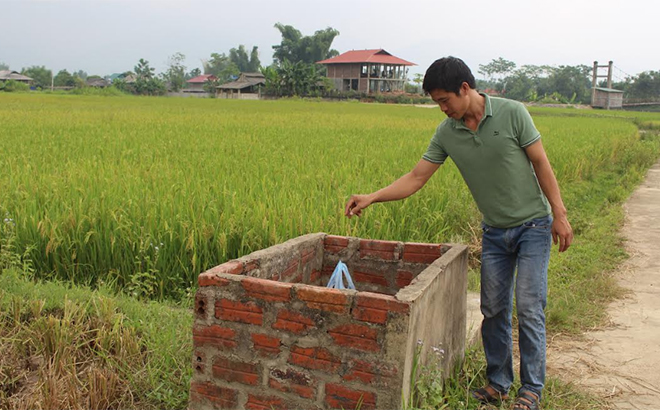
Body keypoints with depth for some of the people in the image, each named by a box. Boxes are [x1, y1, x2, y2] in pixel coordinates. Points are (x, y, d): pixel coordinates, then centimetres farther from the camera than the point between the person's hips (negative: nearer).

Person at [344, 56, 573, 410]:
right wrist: (371, 198, -16)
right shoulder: (447, 133, -4)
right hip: (494, 232, 4)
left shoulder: (511, 113, -14)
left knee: (529, 308, -4)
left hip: (533, 225, -4)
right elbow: (416, 178, -5)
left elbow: (540, 162, -9)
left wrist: (559, 214, -10)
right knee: (493, 310, 7)